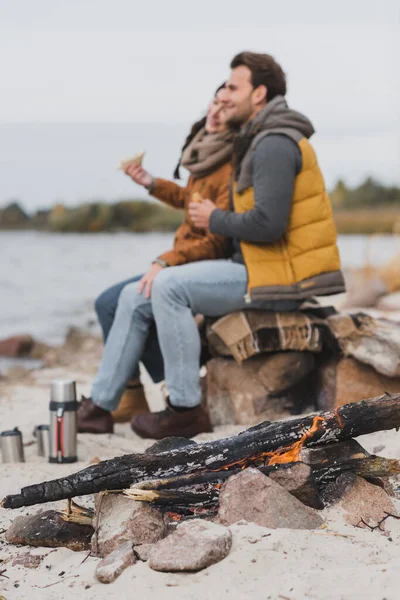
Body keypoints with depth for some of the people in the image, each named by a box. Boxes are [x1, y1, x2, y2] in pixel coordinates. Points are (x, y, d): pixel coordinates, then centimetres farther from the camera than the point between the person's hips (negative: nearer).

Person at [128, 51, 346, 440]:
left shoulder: (275, 144, -15)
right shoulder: (260, 140, 19)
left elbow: (268, 223, -25)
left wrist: (216, 220, -9)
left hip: (278, 276, -11)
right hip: (268, 269, 11)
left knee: (169, 287, -16)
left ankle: (183, 409, -12)